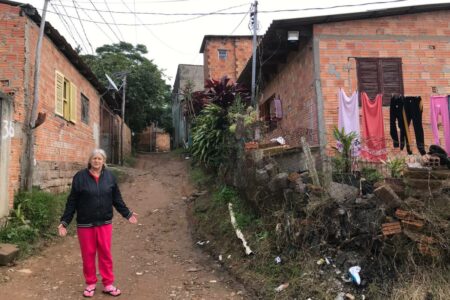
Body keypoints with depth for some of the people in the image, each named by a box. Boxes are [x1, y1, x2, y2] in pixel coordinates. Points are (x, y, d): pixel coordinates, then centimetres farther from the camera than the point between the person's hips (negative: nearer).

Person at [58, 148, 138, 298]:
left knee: (106, 254, 8)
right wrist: (64, 221, -6)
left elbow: (117, 199, 7)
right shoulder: (80, 177, -7)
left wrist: (127, 214, 5)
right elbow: (72, 202, -4)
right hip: (85, 224, -1)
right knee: (88, 255, 11)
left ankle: (108, 284, 21)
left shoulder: (110, 177, 0)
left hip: (105, 223, 2)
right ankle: (90, 284, 28)